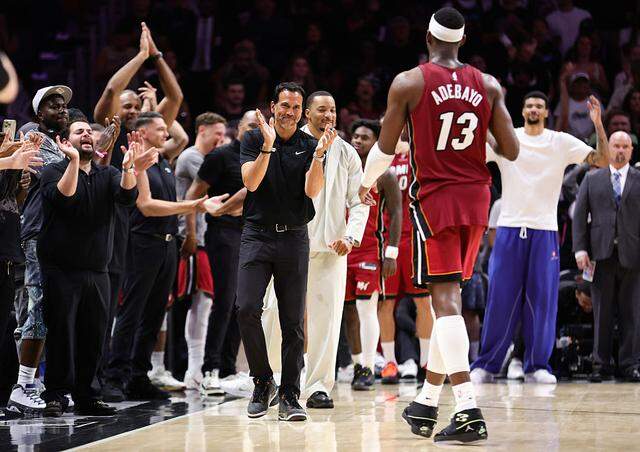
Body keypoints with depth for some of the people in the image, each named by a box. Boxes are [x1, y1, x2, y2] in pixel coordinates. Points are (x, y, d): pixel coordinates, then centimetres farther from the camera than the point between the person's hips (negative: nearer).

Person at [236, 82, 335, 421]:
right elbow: (251, 182, -9)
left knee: (293, 321, 0)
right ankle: (263, 383, 3)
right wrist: (267, 146, -22)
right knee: (247, 308, -15)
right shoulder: (253, 139, 4)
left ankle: (289, 397, 6)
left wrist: (319, 155, -20)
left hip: (294, 238, 1)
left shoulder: (310, 145, 6)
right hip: (257, 235, -1)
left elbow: (312, 191, -6)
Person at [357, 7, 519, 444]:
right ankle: (426, 403, 24)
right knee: (449, 300, 15)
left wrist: (367, 182, 23)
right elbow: (511, 151, 2)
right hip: (476, 197, 4)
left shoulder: (408, 83, -5)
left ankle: (469, 411, -19)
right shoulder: (488, 85, 4)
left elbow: (386, 148, 3)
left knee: (447, 301, -8)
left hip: (435, 198, -4)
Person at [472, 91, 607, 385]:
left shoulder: (561, 142, 4)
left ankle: (537, 366, 7)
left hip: (544, 230, 0)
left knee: (542, 300, 0)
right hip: (509, 228, 0)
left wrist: (598, 125, -17)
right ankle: (486, 365, 4)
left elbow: (601, 160, -3)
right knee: (500, 298, -1)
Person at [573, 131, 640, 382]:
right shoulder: (592, 179, 12)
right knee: (602, 313, 2)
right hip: (601, 254, 0)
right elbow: (580, 215, 7)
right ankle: (601, 365, 6)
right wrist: (580, 249, -4)